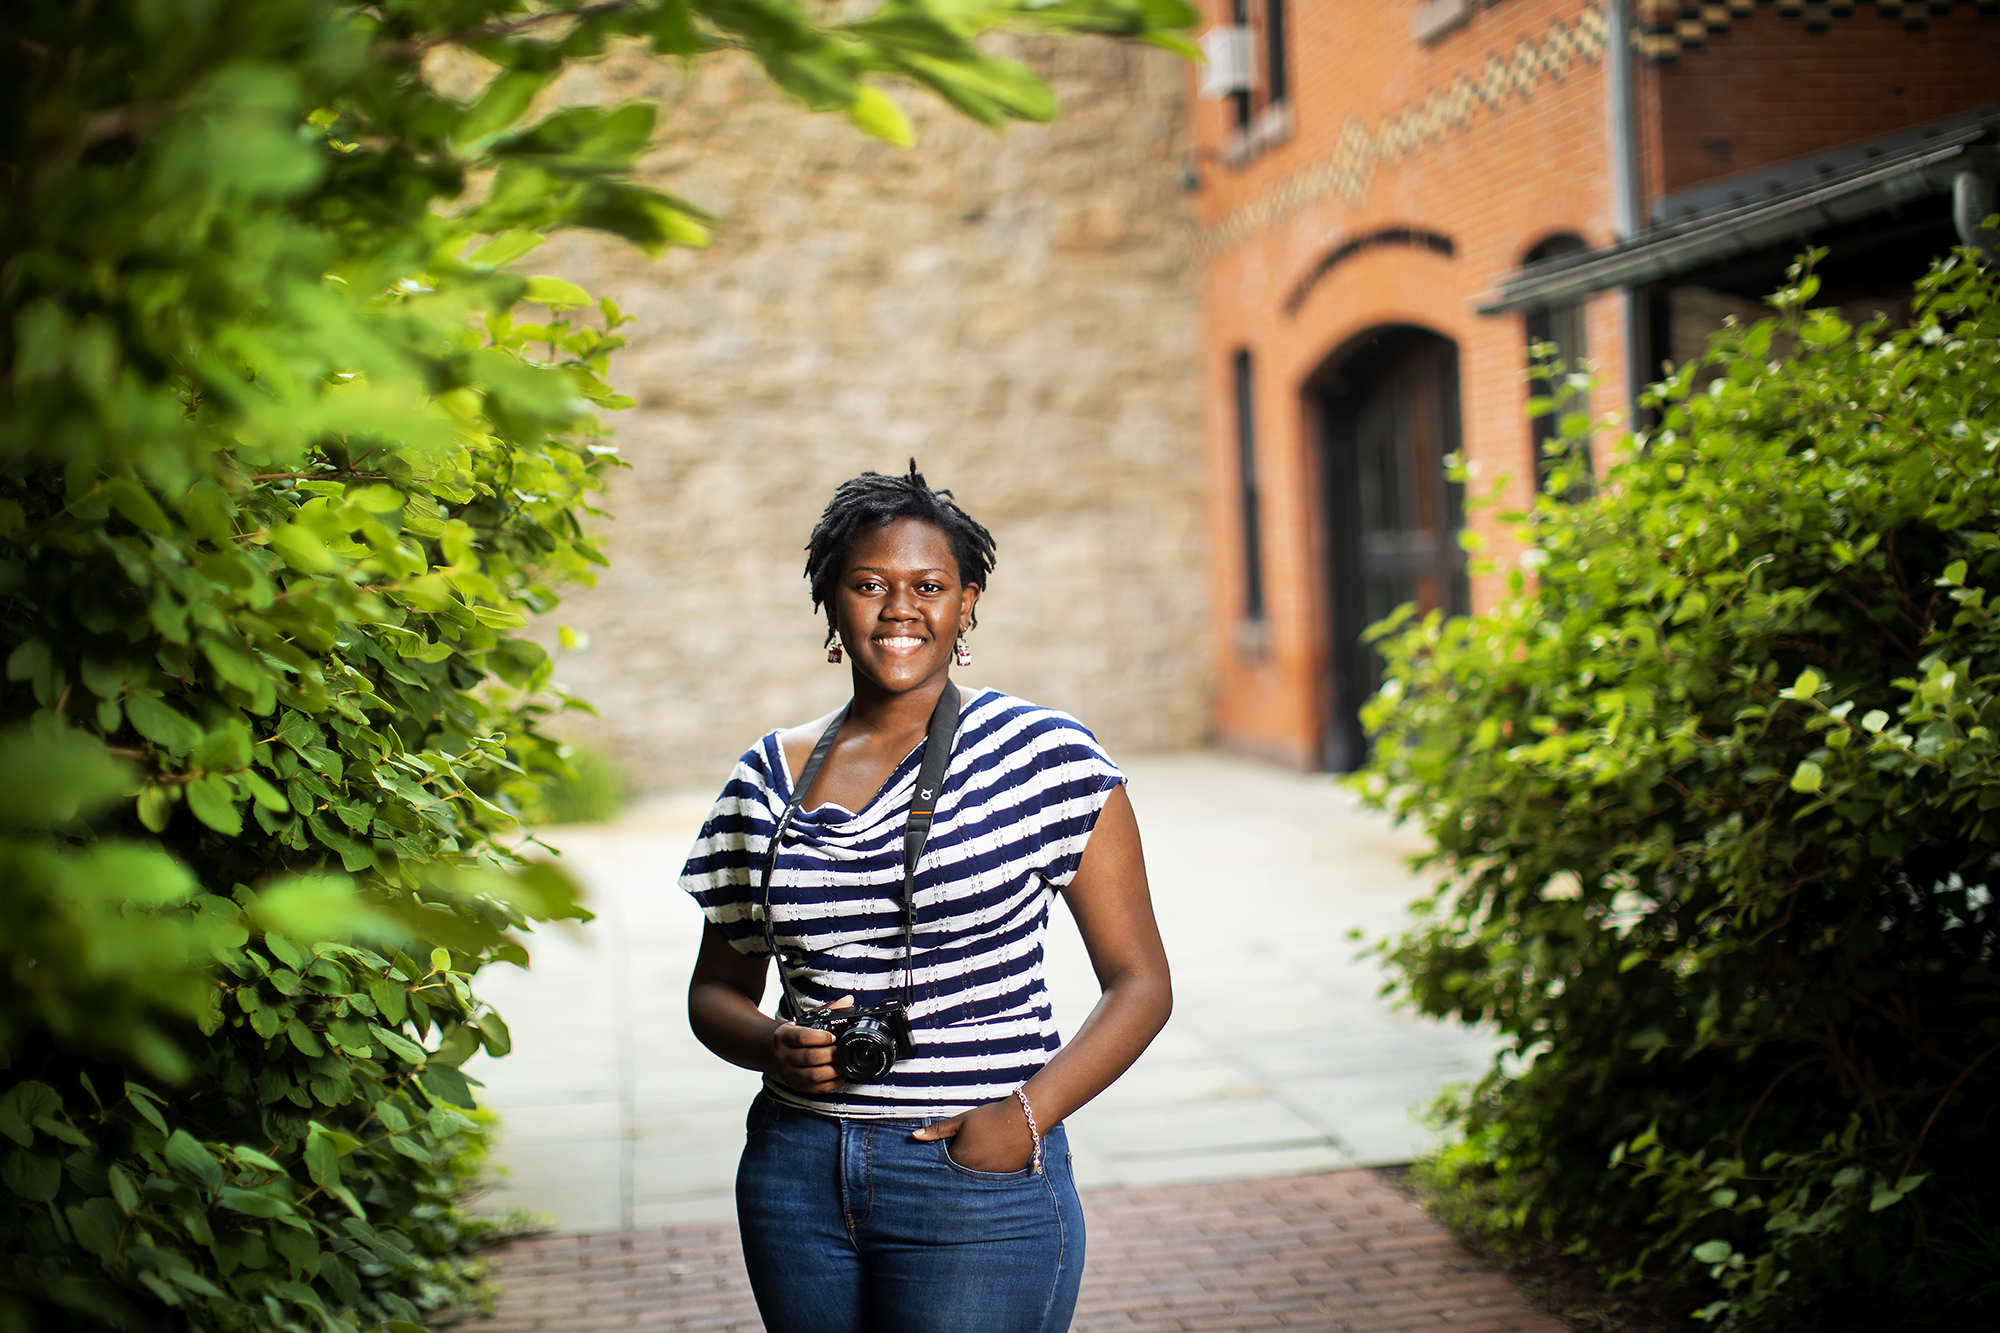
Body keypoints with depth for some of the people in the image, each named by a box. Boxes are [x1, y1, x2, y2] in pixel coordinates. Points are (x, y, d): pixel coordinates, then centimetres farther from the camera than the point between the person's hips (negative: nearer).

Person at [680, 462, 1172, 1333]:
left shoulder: (1044, 758, -5)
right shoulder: (766, 781, 6)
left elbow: (1139, 982, -3)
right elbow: (717, 987, 15)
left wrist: (1027, 1114, -15)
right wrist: (772, 1046, -6)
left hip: (979, 1185, -3)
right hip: (795, 1179, 4)